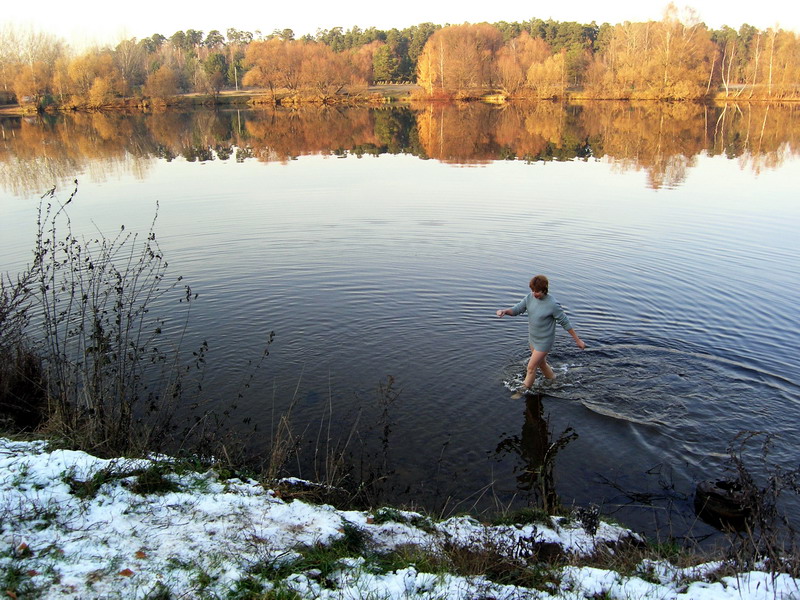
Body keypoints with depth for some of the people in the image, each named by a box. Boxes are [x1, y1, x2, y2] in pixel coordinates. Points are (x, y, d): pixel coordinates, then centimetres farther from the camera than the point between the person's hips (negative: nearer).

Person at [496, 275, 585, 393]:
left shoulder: (553, 305, -26)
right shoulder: (530, 297, -9)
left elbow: (565, 323, -17)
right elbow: (516, 309, -7)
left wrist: (578, 340, -9)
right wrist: (504, 311, -31)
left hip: (544, 342, -7)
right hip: (532, 339, 7)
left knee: (531, 367, 0)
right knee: (541, 363, 25)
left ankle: (524, 390, 19)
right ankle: (553, 380, 49)